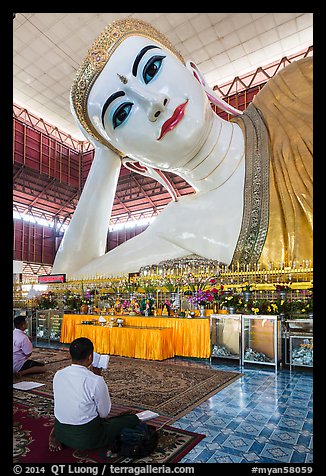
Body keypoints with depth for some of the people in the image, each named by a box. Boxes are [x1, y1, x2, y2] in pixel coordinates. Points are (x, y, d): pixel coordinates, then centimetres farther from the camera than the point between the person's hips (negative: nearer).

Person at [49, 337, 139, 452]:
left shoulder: (58, 375, -7)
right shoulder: (96, 381, -25)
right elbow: (104, 413, -10)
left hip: (60, 432, 6)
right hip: (87, 438, -6)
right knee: (133, 419, 5)